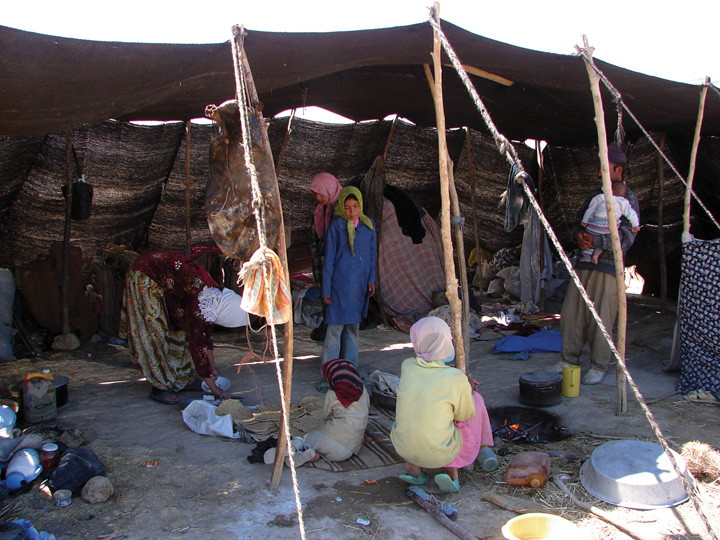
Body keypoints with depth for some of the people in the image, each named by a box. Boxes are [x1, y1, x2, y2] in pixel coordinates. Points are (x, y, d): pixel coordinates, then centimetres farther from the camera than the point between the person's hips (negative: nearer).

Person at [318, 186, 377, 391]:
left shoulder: (369, 225, 8)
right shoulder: (335, 227, -6)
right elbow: (329, 261, -3)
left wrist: (371, 280, 7)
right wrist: (326, 291, -4)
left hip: (360, 286, 5)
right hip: (340, 284, -5)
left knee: (353, 328, 13)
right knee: (335, 328, -5)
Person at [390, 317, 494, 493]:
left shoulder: (407, 366, -6)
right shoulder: (456, 379, -16)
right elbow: (465, 415, 0)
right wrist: (468, 388, 16)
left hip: (402, 447, 3)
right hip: (439, 454, -3)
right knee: (476, 399, 14)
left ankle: (412, 468, 17)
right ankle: (451, 470, 10)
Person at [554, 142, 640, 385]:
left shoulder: (628, 199, -3)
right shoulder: (596, 195, 16)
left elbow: (625, 239, -12)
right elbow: (577, 222, 17)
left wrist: (596, 240, -24)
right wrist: (579, 234, -6)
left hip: (608, 267, -6)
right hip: (584, 264, 6)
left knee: (600, 320, -2)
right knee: (571, 313, 7)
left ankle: (599, 367, 12)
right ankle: (569, 359, 20)